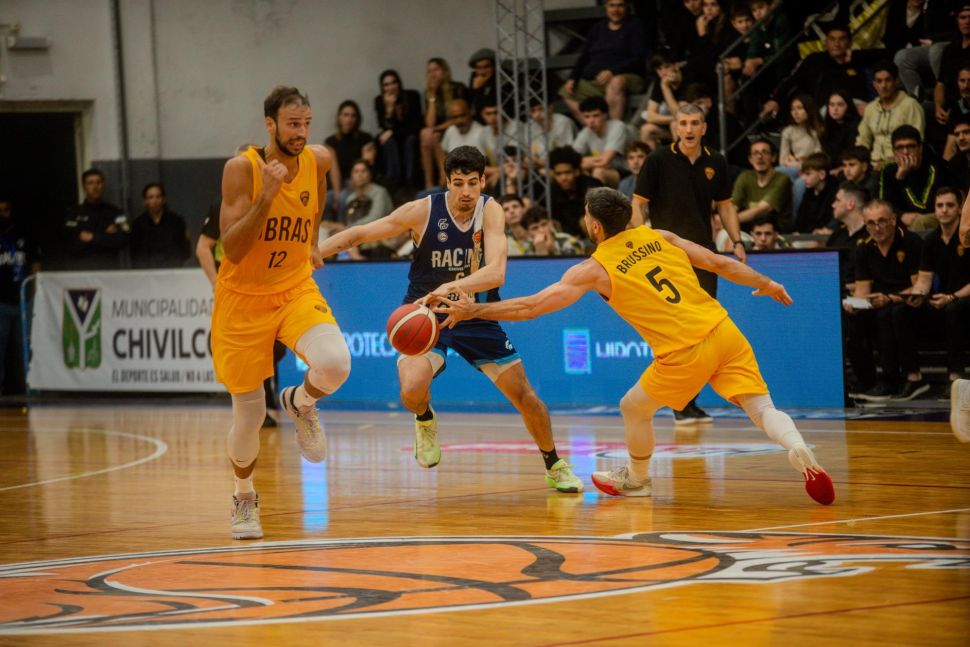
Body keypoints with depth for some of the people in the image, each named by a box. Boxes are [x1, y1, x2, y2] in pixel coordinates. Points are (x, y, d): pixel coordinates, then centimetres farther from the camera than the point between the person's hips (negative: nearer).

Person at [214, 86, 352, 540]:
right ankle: (244, 497, 33)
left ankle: (300, 404, 8)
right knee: (248, 415, 4)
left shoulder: (318, 160, -7)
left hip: (296, 289, 3)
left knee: (335, 363, -28)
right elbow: (232, 251, -26)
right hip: (243, 298, -3)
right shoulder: (241, 169, -20)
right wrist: (266, 196, -35)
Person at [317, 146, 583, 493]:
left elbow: (496, 272, -31)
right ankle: (425, 420, 10)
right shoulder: (423, 211, -18)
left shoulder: (490, 211, -17)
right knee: (412, 391, -28)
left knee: (525, 396, 3)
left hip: (476, 317, 2)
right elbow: (359, 234, -10)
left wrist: (451, 287, -48)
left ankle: (555, 465, 29)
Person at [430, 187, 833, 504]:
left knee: (633, 408, 21)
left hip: (684, 352, -4)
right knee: (762, 409, 1)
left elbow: (530, 307, 0)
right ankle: (801, 454, -27)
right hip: (722, 330, 4)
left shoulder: (594, 270, 2)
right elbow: (720, 264, 17)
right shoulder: (659, 237, 15)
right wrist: (765, 283, 32)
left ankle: (637, 479, 42)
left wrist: (472, 311, 9)